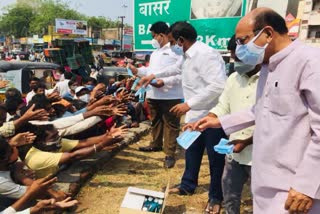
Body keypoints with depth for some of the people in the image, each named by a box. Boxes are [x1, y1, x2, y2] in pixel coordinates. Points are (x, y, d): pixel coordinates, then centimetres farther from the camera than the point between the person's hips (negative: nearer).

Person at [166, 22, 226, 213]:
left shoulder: (206, 54, -21)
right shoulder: (189, 56, 10)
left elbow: (219, 85, -30)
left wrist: (189, 104, -27)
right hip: (196, 115, 9)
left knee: (215, 159, 9)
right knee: (192, 153, 22)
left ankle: (216, 197, 29)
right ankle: (187, 185, 43)